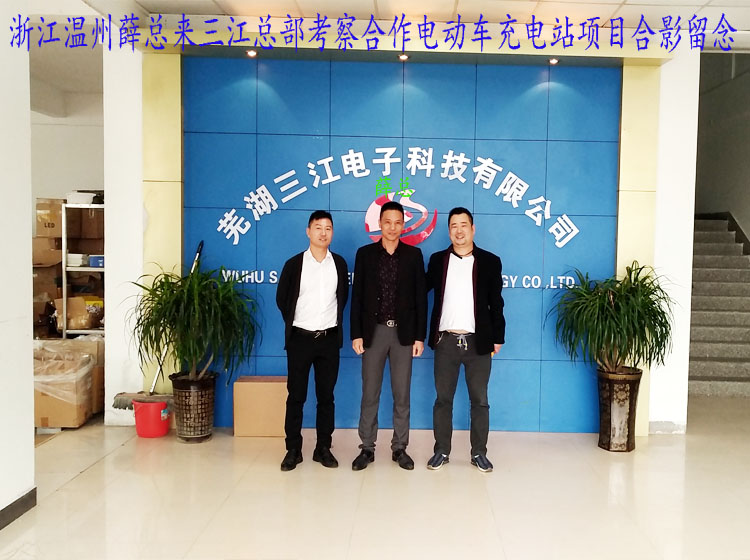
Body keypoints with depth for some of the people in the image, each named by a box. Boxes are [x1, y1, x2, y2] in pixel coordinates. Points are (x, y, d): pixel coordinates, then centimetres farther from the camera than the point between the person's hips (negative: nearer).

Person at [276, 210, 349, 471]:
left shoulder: (339, 263, 3)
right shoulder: (294, 264, -3)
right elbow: (282, 298, 7)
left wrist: (333, 320, 12)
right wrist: (293, 322, 10)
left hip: (329, 339, 2)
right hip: (300, 338, -1)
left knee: (326, 395, 7)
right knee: (296, 396, 4)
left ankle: (323, 448, 18)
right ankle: (293, 450, 15)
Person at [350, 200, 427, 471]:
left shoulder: (413, 255, 3)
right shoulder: (365, 253, 3)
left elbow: (420, 297, 2)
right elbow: (357, 297, 2)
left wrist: (420, 336, -3)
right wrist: (356, 334, -4)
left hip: (403, 332, 0)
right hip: (374, 331, 0)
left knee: (402, 395, 7)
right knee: (369, 394, 6)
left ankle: (400, 448, 19)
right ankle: (367, 448, 17)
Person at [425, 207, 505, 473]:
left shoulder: (490, 261, 2)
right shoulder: (437, 260, 6)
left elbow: (496, 304, 3)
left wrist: (498, 337, 1)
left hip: (478, 342, -1)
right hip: (445, 341, 1)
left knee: (479, 400, 7)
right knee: (443, 399, 7)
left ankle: (479, 453, 20)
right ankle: (442, 451, 19)